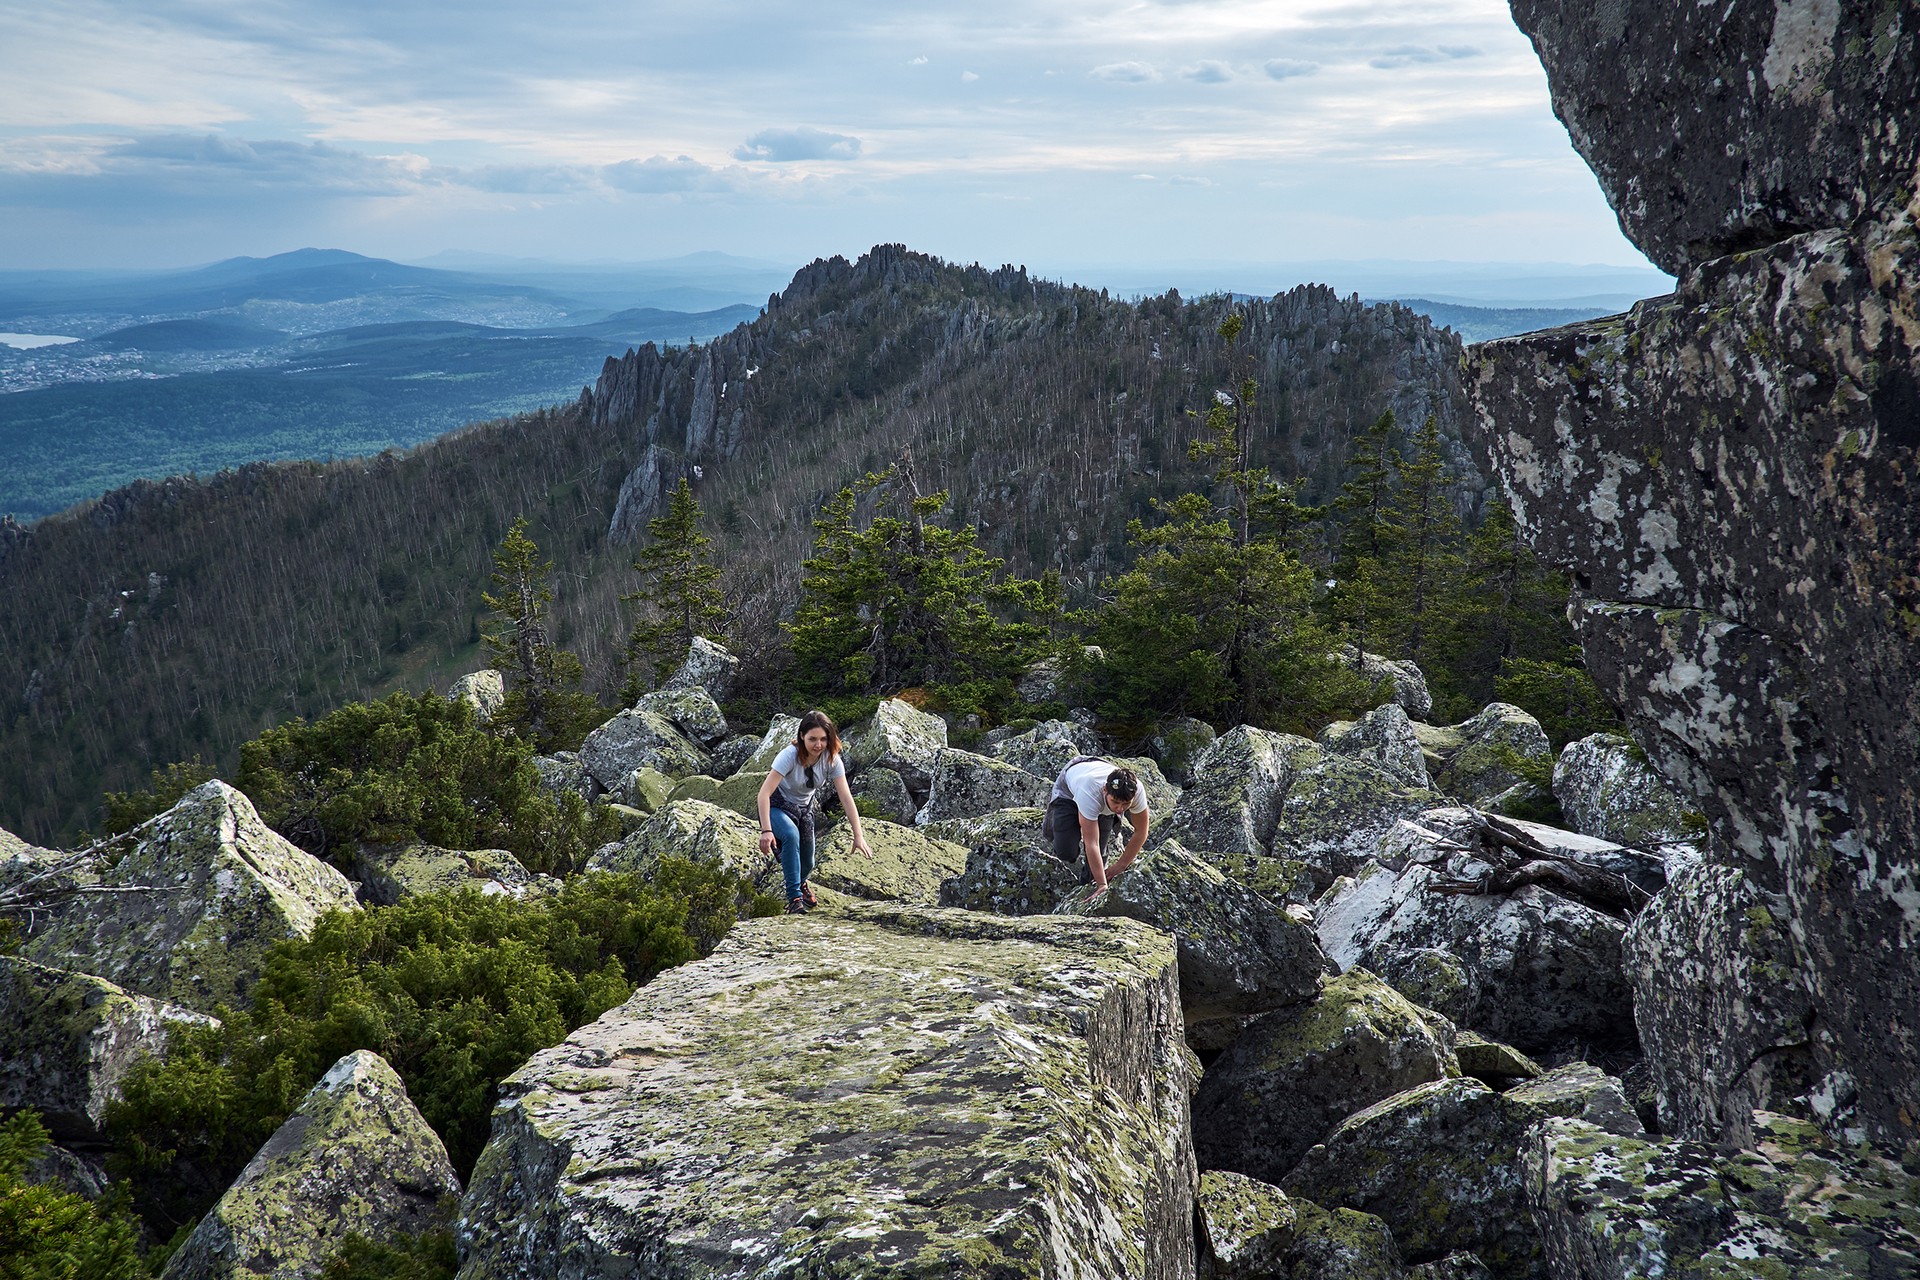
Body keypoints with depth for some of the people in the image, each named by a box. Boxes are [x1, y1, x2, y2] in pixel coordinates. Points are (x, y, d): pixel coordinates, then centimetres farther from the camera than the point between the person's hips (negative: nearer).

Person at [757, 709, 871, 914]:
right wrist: (766, 830, -45)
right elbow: (765, 792, -36)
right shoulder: (790, 755, -32)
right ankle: (794, 898, -26)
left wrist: (858, 835, -27)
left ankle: (800, 883, 48)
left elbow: (846, 797, -20)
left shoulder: (832, 759, -19)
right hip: (778, 807, -4)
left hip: (804, 808, 4)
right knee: (791, 835, -36)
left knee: (807, 866, 8)